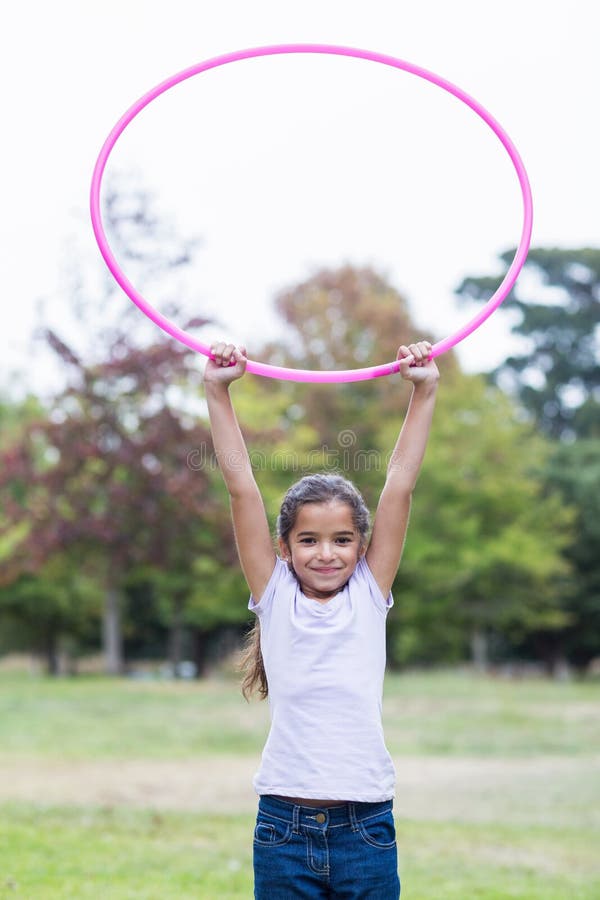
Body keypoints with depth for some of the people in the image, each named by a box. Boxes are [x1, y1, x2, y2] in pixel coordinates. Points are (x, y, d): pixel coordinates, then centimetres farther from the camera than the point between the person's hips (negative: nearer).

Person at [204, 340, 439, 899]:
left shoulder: (369, 596, 5)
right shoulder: (275, 598, 4)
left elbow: (400, 485, 2)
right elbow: (241, 486, 0)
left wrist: (424, 390, 0)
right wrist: (218, 390, -3)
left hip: (366, 827, 1)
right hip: (283, 826, 0)